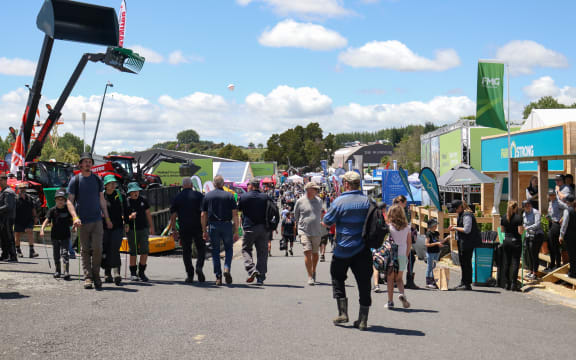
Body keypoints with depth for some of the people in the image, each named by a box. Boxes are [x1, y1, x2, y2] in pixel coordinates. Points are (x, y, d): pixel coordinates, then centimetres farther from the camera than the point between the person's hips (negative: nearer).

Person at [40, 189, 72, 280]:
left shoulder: (67, 209, -1)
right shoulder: (52, 210, -2)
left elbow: (72, 220, 11)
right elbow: (47, 220, -11)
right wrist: (42, 229, -25)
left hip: (65, 236, -2)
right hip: (55, 236, 2)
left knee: (64, 253, -13)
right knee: (56, 255, 11)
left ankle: (66, 272, -16)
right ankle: (57, 271, 27)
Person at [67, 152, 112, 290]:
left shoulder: (97, 179, 10)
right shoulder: (75, 181, 1)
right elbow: (70, 201, -1)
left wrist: (107, 218, 15)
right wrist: (75, 217, -16)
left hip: (97, 219, 2)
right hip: (82, 221, -2)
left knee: (97, 248, -7)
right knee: (85, 250, 2)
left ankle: (96, 275, 7)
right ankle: (88, 277, 8)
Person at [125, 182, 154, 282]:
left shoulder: (143, 201, 10)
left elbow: (148, 214, 17)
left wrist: (151, 227, 17)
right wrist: (130, 217, -21)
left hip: (143, 229, 3)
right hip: (131, 230, -3)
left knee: (145, 251, -4)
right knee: (133, 252, 2)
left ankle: (141, 272, 8)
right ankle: (133, 273, 12)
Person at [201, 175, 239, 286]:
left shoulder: (207, 196, 5)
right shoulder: (229, 196, 1)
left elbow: (203, 215, 4)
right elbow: (235, 214, -3)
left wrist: (204, 231, 10)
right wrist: (236, 231, 0)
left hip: (213, 226, 1)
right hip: (227, 225, -1)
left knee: (215, 252, 8)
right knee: (229, 249, 14)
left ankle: (218, 277, 5)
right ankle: (227, 269, -8)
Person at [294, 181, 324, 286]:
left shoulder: (319, 201, 8)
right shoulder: (300, 201, -3)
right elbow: (295, 216, 9)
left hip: (317, 232, 3)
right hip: (304, 231, -3)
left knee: (315, 254, 10)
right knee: (307, 252, -14)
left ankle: (313, 272, 33)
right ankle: (310, 277, -11)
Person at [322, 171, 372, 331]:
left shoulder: (339, 202, -11)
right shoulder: (367, 201, -2)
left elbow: (326, 223, -5)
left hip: (343, 250, -2)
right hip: (363, 250, 3)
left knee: (338, 278, 17)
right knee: (364, 283, 7)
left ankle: (343, 313, 11)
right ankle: (363, 319, 7)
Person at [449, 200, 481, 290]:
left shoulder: (467, 215, -18)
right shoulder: (461, 214, 14)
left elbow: (466, 230, -23)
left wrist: (455, 228, -13)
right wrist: (454, 227, 10)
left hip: (468, 241, -11)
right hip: (462, 242, 11)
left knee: (466, 262, -7)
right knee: (462, 261, 15)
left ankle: (467, 284, -2)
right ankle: (463, 282, 24)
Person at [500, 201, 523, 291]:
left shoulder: (504, 218, 3)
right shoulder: (518, 217, -11)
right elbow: (520, 231, -14)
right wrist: (523, 229, 6)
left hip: (506, 241, 4)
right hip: (516, 241, -4)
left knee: (506, 262, 10)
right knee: (515, 262, 0)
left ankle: (506, 284, 12)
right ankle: (514, 284, -3)